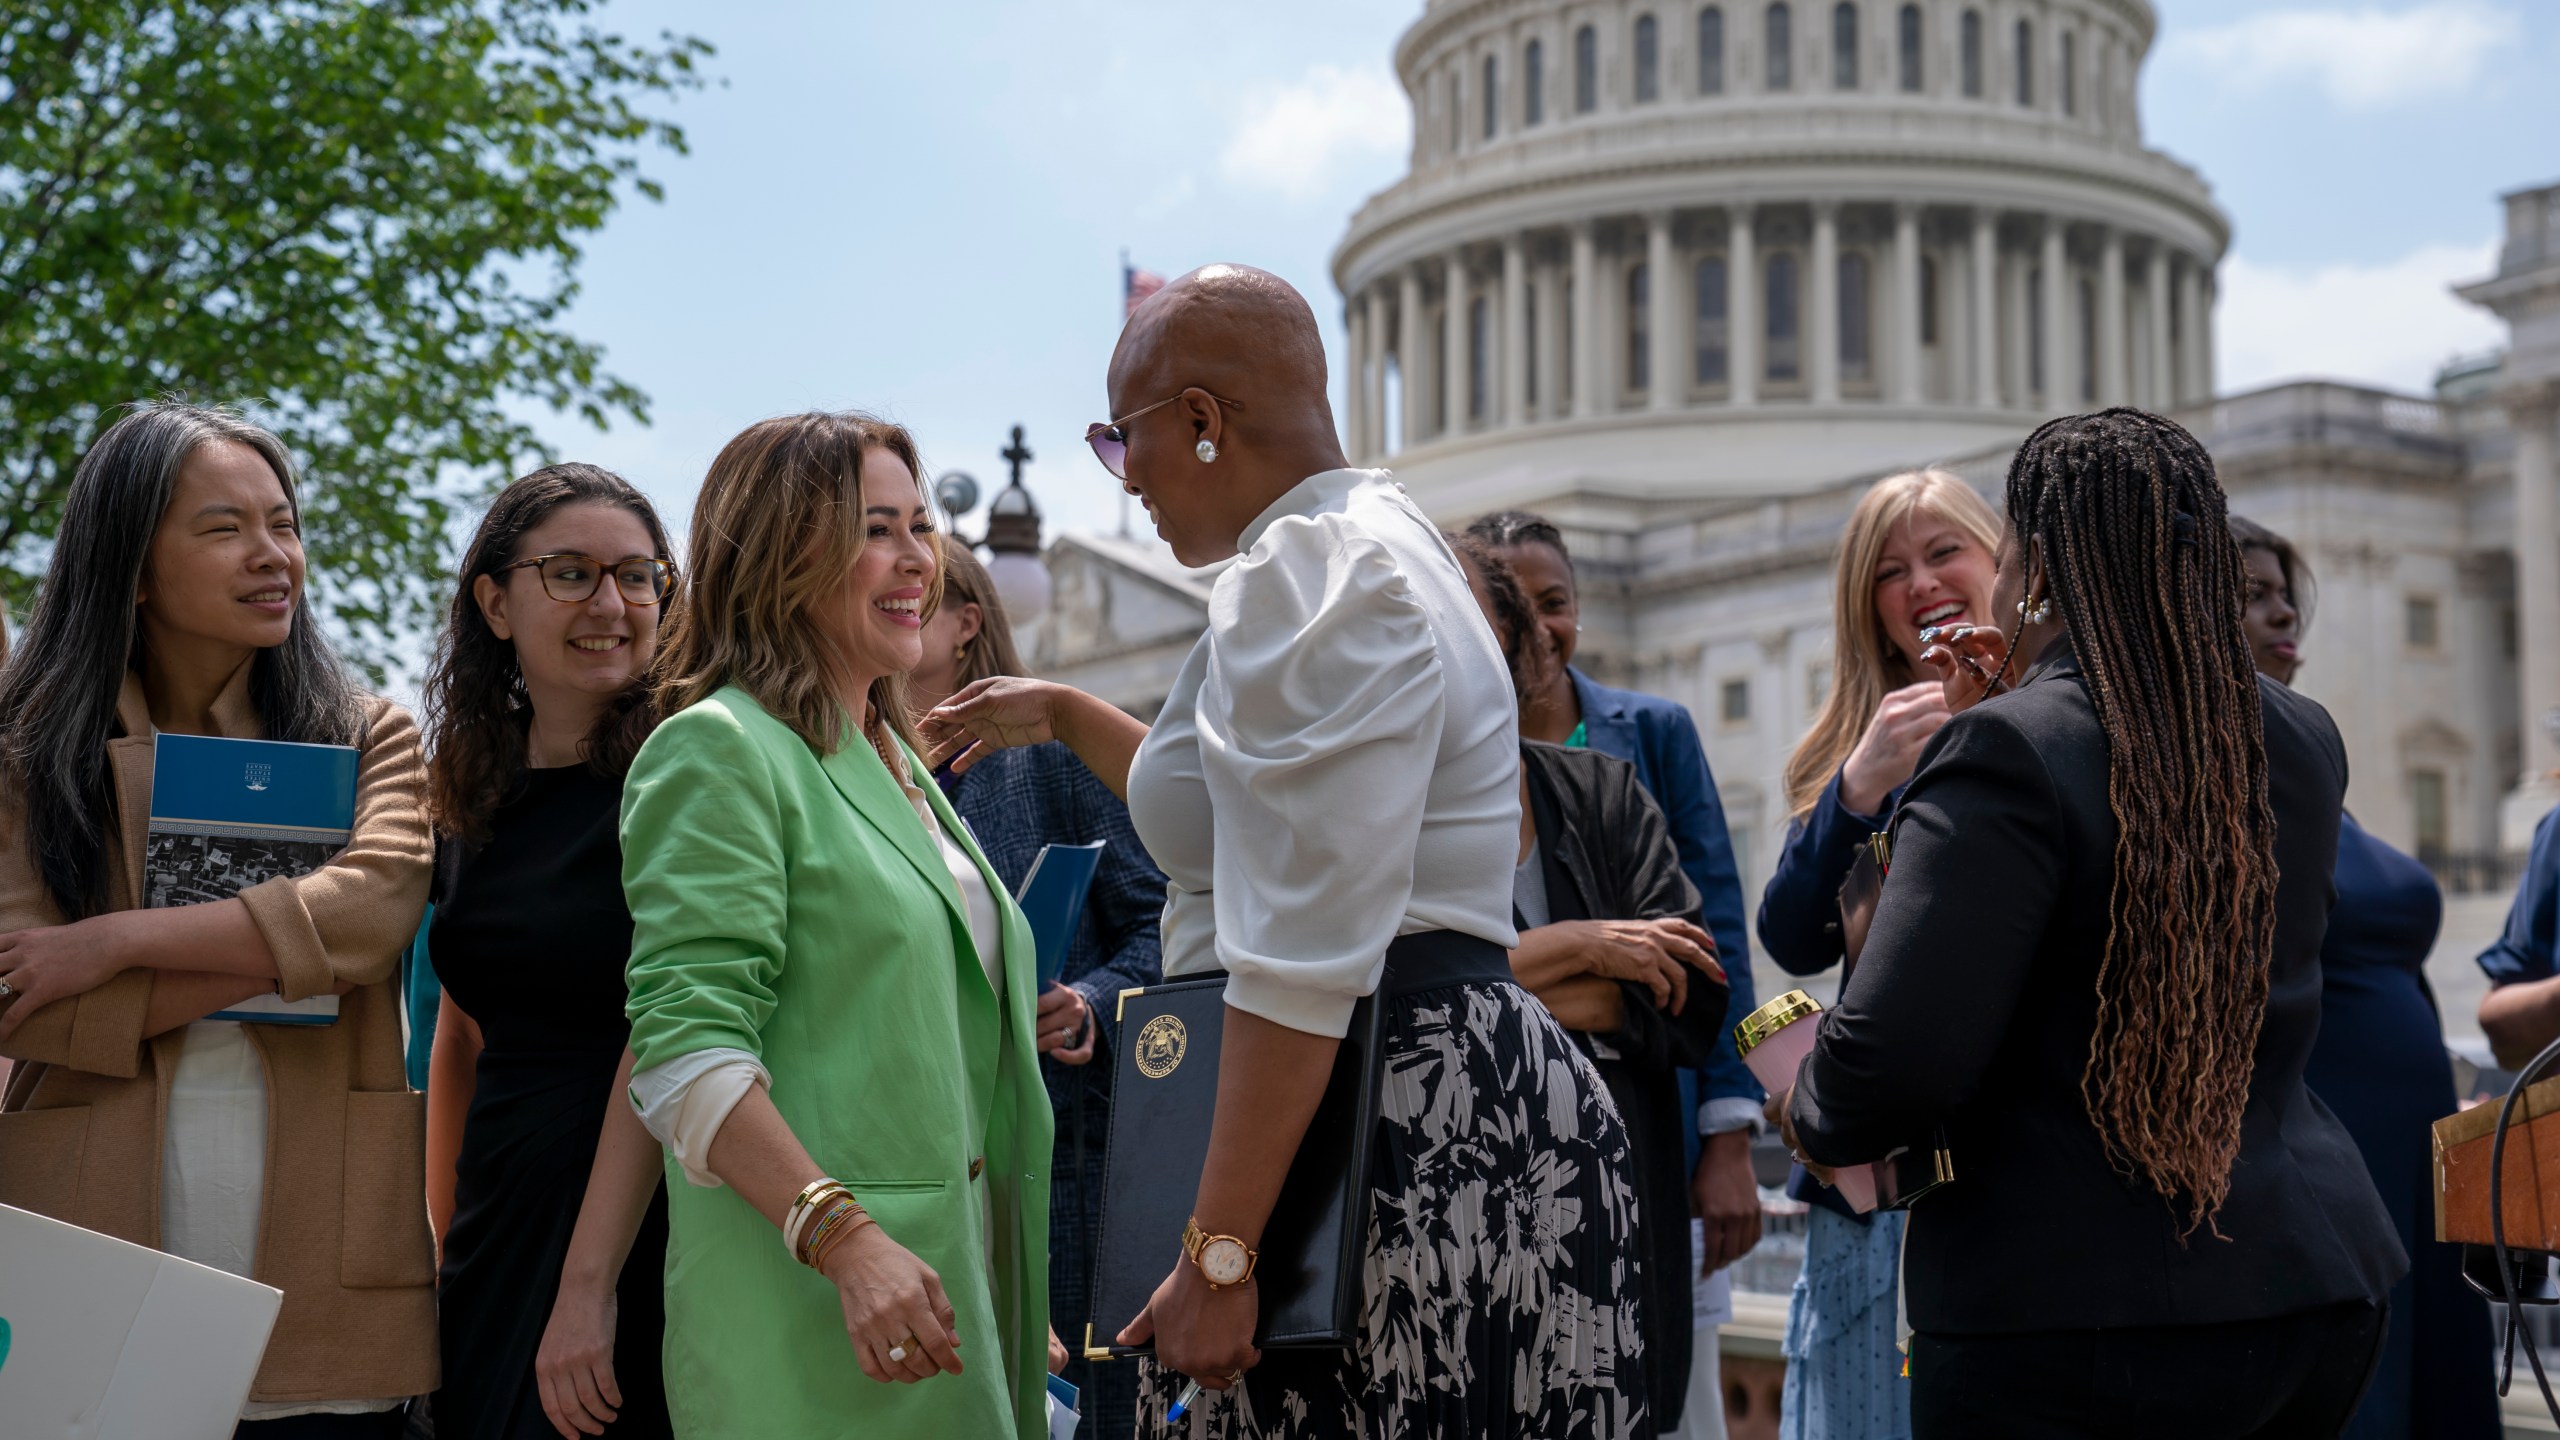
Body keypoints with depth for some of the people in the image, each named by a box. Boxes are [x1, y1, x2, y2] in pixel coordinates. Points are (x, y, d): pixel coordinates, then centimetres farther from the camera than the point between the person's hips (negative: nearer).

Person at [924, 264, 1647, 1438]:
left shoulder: (1308, 571, -14)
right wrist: (1068, 718, 37)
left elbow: (1305, 957, -23)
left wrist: (1217, 1253, -23)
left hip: (1404, 1141, -11)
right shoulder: (1377, 543, 19)